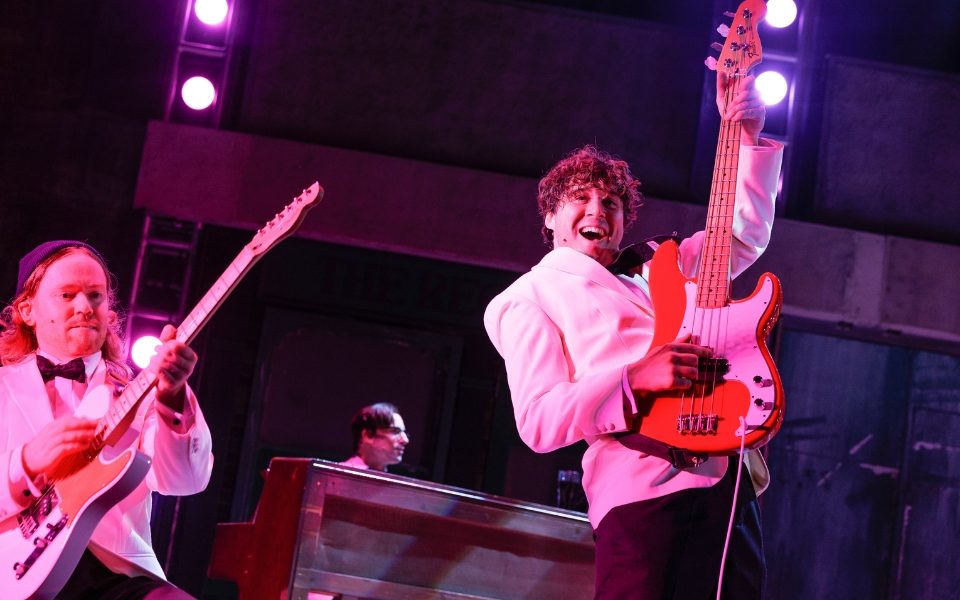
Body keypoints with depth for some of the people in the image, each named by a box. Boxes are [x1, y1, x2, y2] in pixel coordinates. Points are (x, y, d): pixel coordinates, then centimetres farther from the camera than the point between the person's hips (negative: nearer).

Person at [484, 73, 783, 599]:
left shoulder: (652, 273, 28)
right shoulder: (529, 298, 9)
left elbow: (746, 232, 36)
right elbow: (538, 421, -4)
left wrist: (747, 137, 25)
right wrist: (635, 378, -17)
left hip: (727, 483, 7)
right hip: (643, 491, -7)